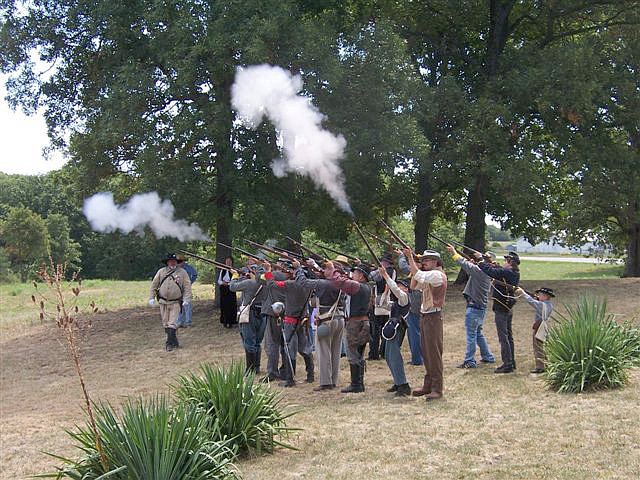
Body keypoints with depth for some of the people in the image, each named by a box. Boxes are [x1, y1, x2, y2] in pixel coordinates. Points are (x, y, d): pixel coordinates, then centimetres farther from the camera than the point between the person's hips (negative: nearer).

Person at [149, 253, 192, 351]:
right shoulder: (161, 272, 4)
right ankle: (174, 342, 21)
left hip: (175, 303, -3)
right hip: (163, 302, 3)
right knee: (166, 324, 9)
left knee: (172, 324, -10)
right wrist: (151, 298, 3)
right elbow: (154, 285, 9)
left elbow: (187, 287, -2)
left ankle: (170, 343, -7)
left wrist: (186, 299, -11)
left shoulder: (182, 272, 0)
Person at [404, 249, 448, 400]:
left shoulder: (437, 274, -12)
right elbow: (413, 285, 20)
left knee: (434, 353, -7)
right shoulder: (428, 276, 18)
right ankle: (428, 386, 19)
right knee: (426, 353, 12)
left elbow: (418, 275, -24)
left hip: (433, 317, -10)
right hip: (424, 317, 10)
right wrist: (414, 265, 11)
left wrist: (410, 257, -17)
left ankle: (437, 389, -4)